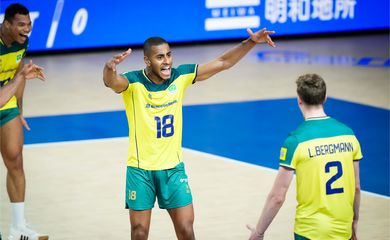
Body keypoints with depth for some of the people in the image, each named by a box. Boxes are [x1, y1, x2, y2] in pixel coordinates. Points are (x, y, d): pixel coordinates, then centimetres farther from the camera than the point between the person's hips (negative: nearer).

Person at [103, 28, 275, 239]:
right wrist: (110, 67, -63)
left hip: (173, 167, 3)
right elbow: (111, 82, -39)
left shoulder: (180, 77, -5)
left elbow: (222, 63, -1)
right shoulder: (133, 83, -16)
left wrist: (251, 42, -11)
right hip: (141, 169, -3)